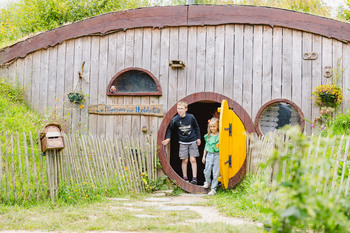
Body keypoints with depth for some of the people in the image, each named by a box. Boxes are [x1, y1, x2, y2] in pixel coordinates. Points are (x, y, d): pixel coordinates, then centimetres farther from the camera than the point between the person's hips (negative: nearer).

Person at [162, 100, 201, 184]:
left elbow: (196, 127, 6)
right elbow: (170, 129, 4)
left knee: (193, 159, -4)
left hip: (192, 141, 0)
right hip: (183, 142, 0)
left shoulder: (191, 117, -8)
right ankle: (185, 178, 14)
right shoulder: (175, 119, -9)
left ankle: (194, 178, 0)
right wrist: (168, 138, -9)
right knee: (184, 160, 2)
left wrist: (198, 138, 9)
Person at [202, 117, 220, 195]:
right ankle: (207, 182, 36)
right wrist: (204, 156, 16)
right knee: (207, 171, 7)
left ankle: (213, 188, 10)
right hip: (209, 155, 4)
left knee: (215, 173, 1)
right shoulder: (208, 136, 8)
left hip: (217, 156, -4)